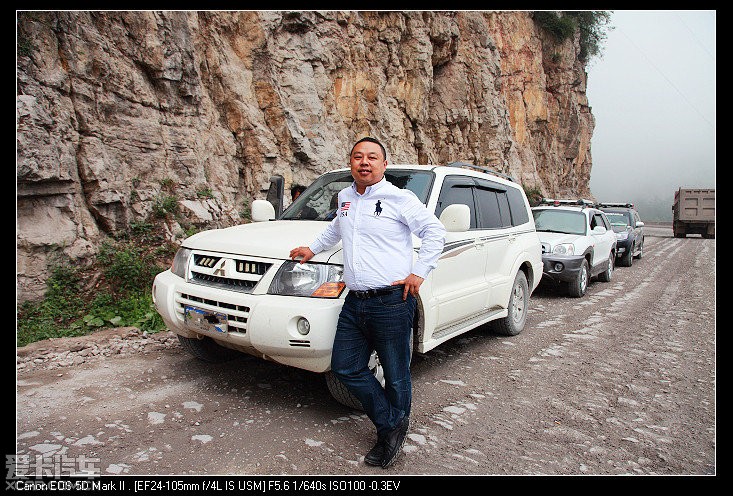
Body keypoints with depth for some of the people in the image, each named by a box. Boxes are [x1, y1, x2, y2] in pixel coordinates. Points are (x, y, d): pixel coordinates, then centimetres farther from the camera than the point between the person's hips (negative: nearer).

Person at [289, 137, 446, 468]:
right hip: (354, 303, 7)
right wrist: (313, 248, 35)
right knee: (345, 367, 8)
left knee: (395, 376, 5)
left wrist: (419, 272, -8)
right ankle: (391, 427, 22)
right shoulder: (345, 198, 15)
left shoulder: (399, 199, -5)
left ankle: (393, 429, 29)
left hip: (392, 302, -6)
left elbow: (435, 232, -3)